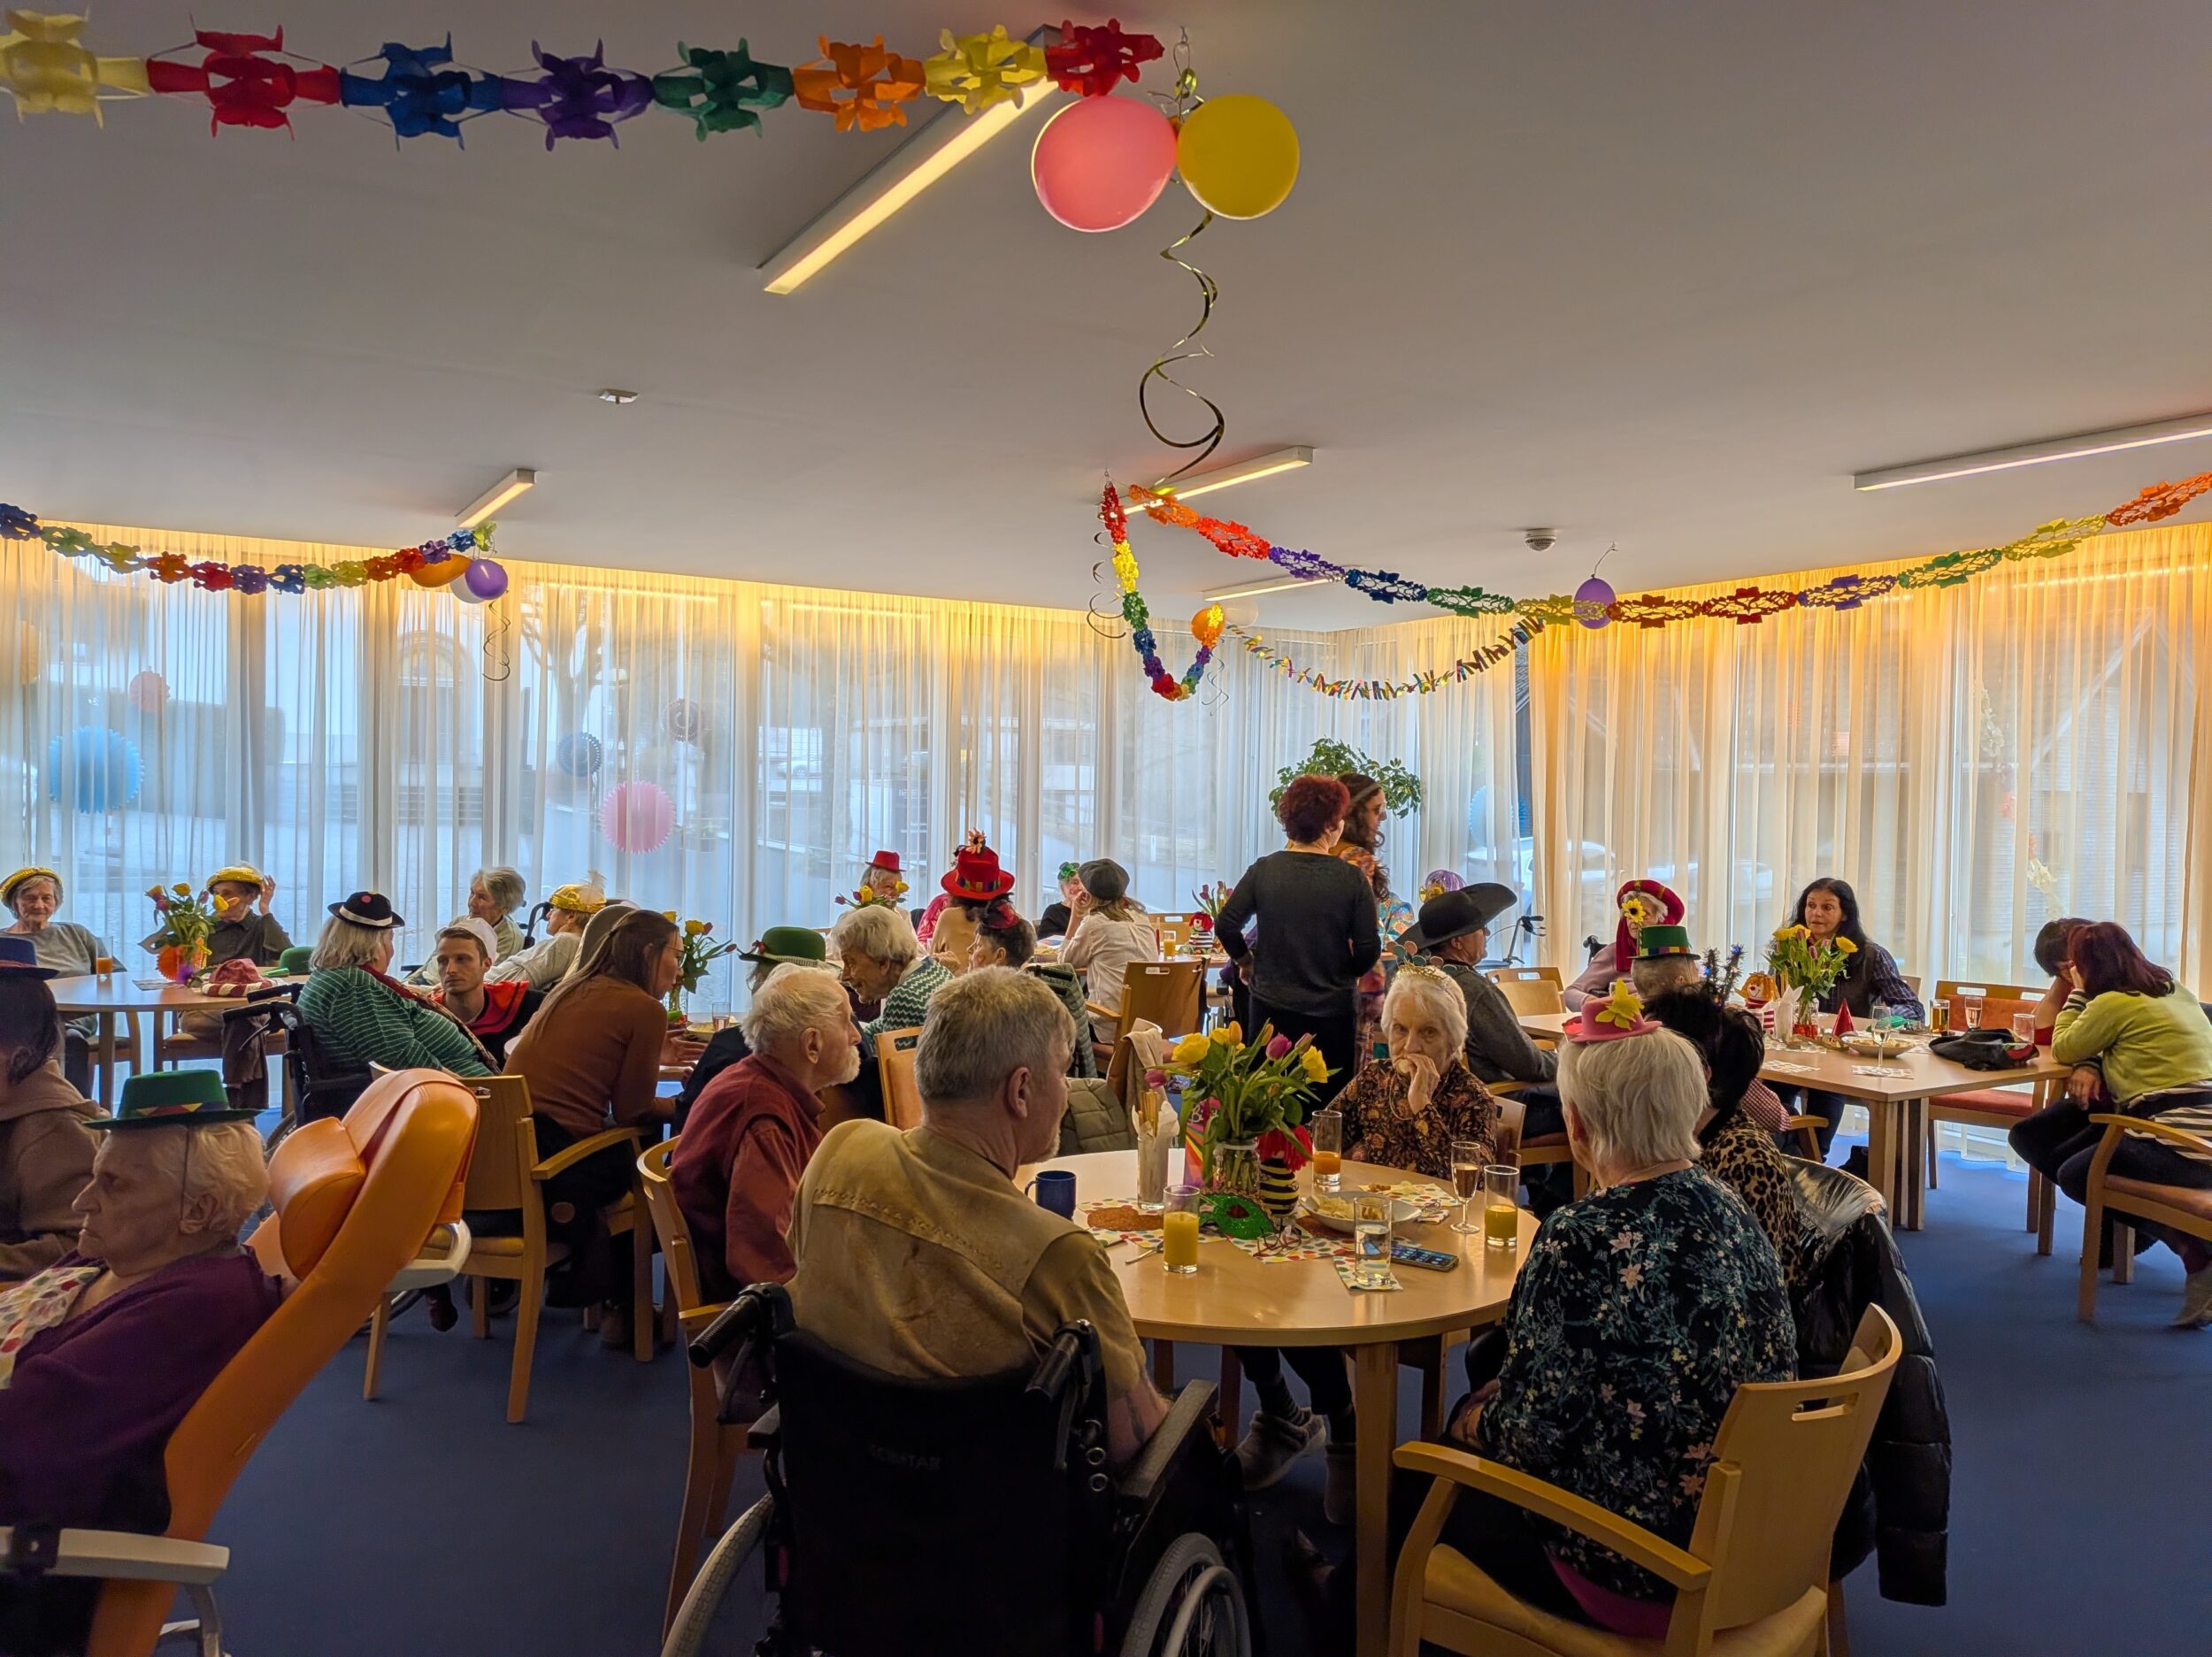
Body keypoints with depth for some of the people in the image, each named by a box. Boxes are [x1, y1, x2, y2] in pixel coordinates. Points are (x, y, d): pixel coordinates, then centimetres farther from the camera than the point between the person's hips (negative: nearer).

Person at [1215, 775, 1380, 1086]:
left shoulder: (1263, 870, -4)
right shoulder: (1352, 880, -9)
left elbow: (1226, 925, -5)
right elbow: (1369, 950, -9)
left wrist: (1246, 961, 13)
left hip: (1271, 1010, 2)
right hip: (1332, 1013, -2)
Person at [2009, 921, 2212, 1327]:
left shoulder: (2114, 1003, -13)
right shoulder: (2173, 990, 15)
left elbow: (2062, 1049, 2)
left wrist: (2078, 992, 11)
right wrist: (2090, 1066, -5)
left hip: (2179, 1150, -9)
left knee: (2074, 1175, 8)